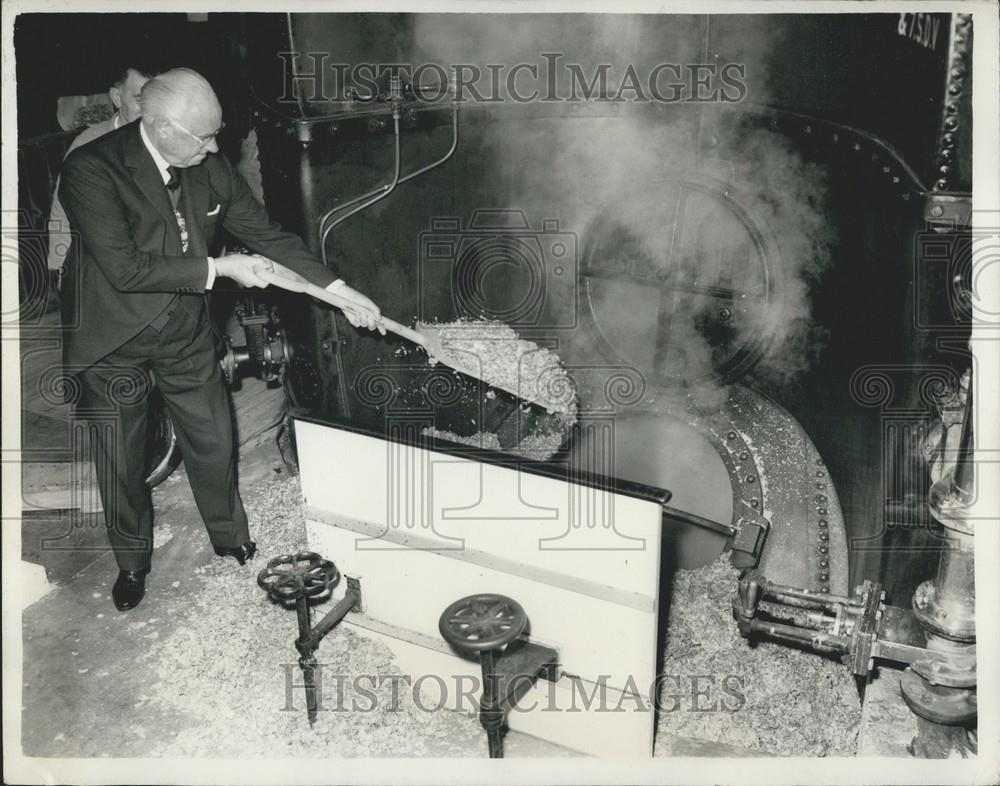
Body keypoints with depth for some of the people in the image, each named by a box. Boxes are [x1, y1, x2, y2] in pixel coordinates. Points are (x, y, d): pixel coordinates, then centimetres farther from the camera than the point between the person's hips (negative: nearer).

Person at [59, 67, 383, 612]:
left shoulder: (211, 167, -8)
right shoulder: (91, 169, -24)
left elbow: (266, 235, 0)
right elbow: (125, 269, -28)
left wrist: (339, 290, -5)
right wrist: (219, 269, -25)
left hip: (186, 336, 4)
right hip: (115, 343, -3)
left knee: (214, 443, 14)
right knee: (121, 461, 11)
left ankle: (230, 538, 39)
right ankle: (132, 562, 36)